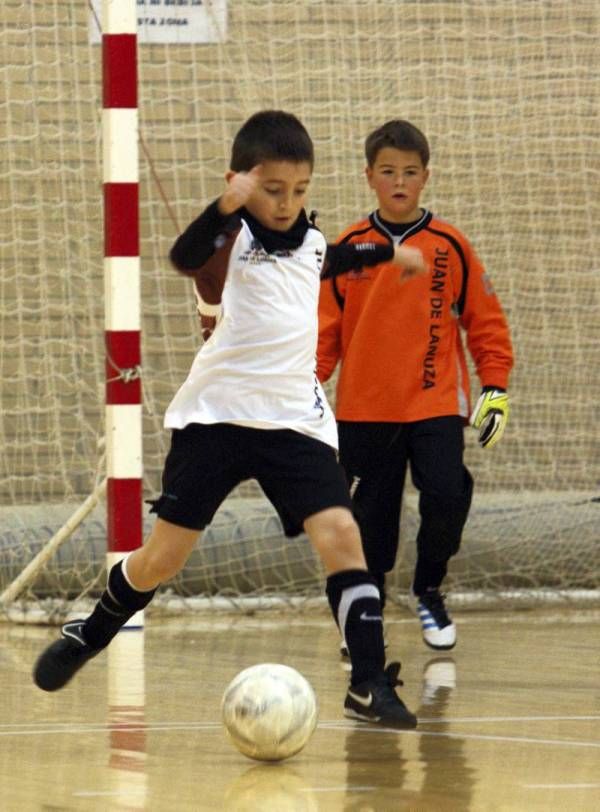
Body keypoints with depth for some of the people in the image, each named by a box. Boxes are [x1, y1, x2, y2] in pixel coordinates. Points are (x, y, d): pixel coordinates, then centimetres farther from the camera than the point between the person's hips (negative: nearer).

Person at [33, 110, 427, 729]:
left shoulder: (310, 242, 10)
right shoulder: (232, 237, -10)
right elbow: (185, 256, -35)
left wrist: (386, 253, 38)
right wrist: (226, 206, -51)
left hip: (295, 420, 4)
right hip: (216, 416, -4)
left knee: (339, 534, -15)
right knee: (165, 554, 1)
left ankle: (369, 684, -14)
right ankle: (88, 635, 29)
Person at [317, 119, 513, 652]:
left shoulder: (451, 247, 0)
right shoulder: (347, 248, 2)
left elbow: (486, 323, 7)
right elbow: (323, 329, 7)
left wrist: (496, 389, 2)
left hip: (437, 406, -1)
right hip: (364, 409, 1)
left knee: (446, 498, -15)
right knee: (371, 515, 4)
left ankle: (429, 589, 10)